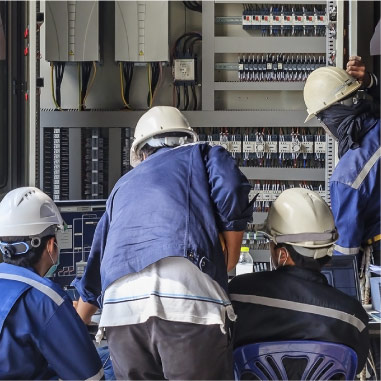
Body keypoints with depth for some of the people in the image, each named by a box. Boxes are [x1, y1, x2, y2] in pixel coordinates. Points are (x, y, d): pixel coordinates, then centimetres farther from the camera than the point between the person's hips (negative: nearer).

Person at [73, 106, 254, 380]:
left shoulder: (124, 186, 36)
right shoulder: (200, 154, 25)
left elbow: (95, 269, 42)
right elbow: (232, 191, 1)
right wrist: (229, 264, 13)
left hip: (119, 304, 5)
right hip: (187, 290, -4)